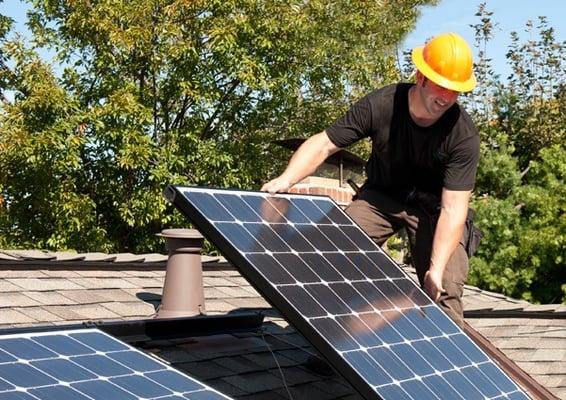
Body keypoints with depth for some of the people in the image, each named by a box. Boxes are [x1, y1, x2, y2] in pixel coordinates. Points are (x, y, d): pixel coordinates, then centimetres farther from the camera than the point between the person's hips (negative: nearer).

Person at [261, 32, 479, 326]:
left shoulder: (463, 135, -27)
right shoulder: (380, 106, -24)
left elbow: (453, 208, -29)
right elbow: (323, 145, -18)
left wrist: (436, 269, -37)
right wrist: (286, 180, -36)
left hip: (433, 203, -1)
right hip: (380, 194, 2)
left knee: (444, 292, -15)